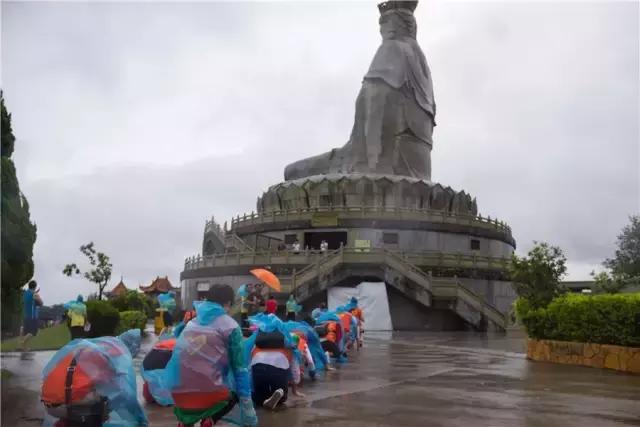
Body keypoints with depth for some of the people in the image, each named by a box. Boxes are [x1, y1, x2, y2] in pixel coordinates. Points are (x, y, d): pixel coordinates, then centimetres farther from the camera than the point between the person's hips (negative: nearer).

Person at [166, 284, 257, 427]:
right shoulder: (230, 325, 3)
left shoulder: (192, 322, 18)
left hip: (178, 394, 5)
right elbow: (239, 368, 3)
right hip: (208, 393, -4)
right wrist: (249, 415, 8)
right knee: (235, 392, 28)